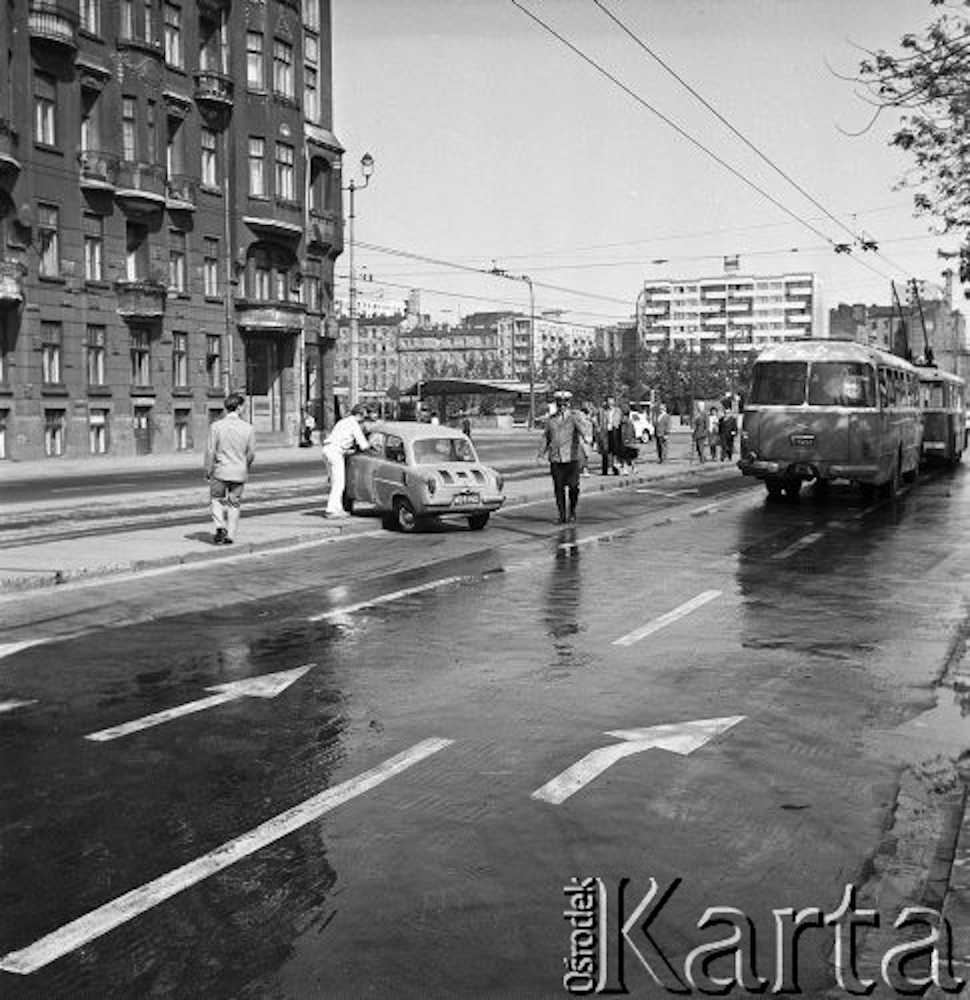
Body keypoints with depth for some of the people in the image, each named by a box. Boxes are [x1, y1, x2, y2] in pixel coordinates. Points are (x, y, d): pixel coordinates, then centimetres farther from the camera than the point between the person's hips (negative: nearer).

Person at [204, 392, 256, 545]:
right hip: (239, 472, 1)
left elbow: (210, 451, -8)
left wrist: (208, 471, 3)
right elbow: (251, 454, 0)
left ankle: (220, 527, -2)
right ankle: (230, 535, 12)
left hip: (220, 470, -1)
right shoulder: (248, 428, -6)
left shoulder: (216, 426, -10)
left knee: (216, 499, 17)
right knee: (234, 503, 12)